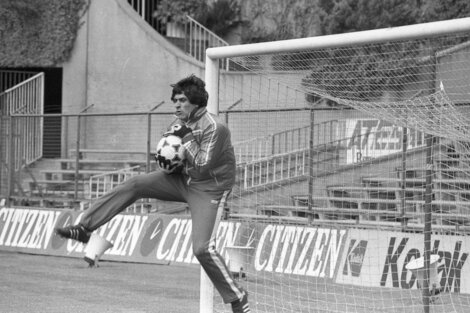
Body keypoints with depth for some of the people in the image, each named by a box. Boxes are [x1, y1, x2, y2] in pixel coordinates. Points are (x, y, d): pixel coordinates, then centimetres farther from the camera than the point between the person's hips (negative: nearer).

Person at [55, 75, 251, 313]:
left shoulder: (214, 128, -21)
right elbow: (173, 163, 11)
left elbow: (202, 167, -27)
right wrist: (167, 164, -12)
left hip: (208, 190, -8)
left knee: (203, 249, -20)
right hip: (183, 179, 8)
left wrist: (186, 137, -25)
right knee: (134, 184, -7)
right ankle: (83, 228, -6)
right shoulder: (180, 124, 2)